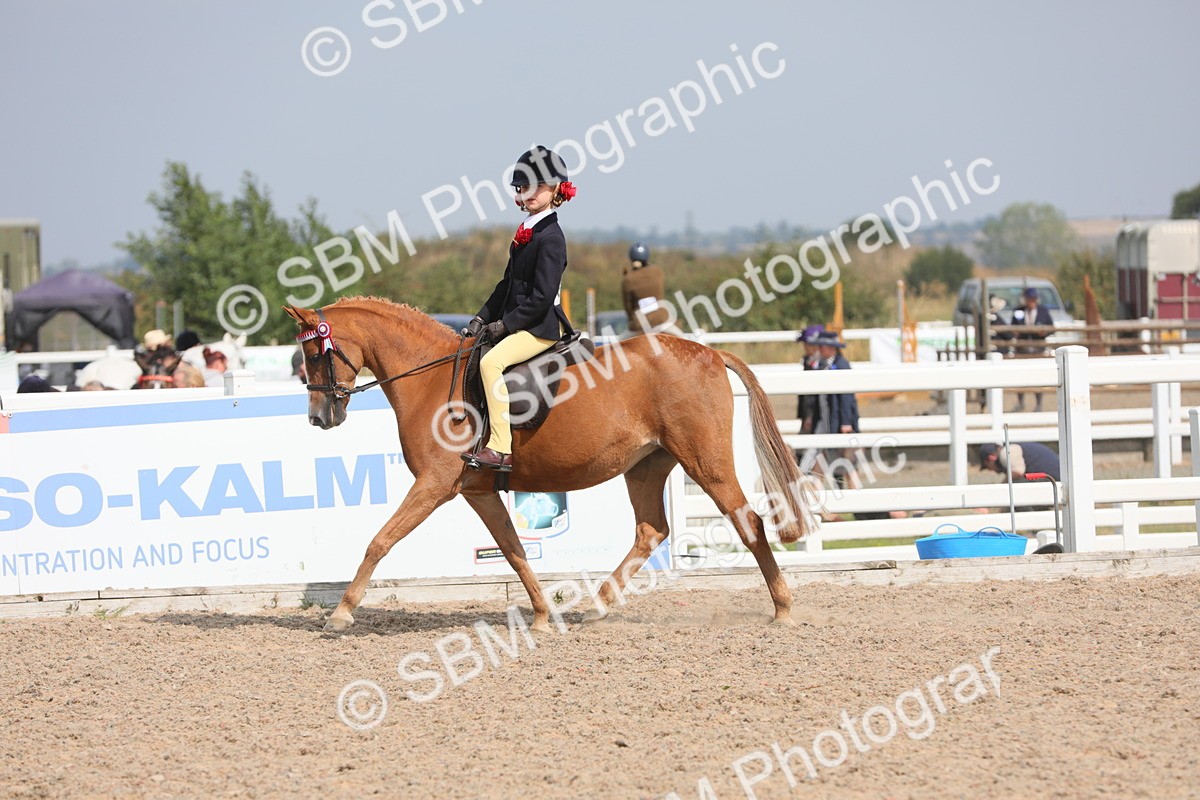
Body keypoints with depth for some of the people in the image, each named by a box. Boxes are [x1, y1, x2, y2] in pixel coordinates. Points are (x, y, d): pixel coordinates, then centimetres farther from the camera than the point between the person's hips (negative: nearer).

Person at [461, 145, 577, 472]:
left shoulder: (550, 237, -15)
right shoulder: (526, 232, 15)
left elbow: (542, 297, -20)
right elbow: (509, 284, 19)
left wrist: (506, 324, -18)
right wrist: (483, 317, 8)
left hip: (542, 326, -11)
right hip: (520, 322, 11)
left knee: (491, 361, -29)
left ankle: (501, 449, -32)